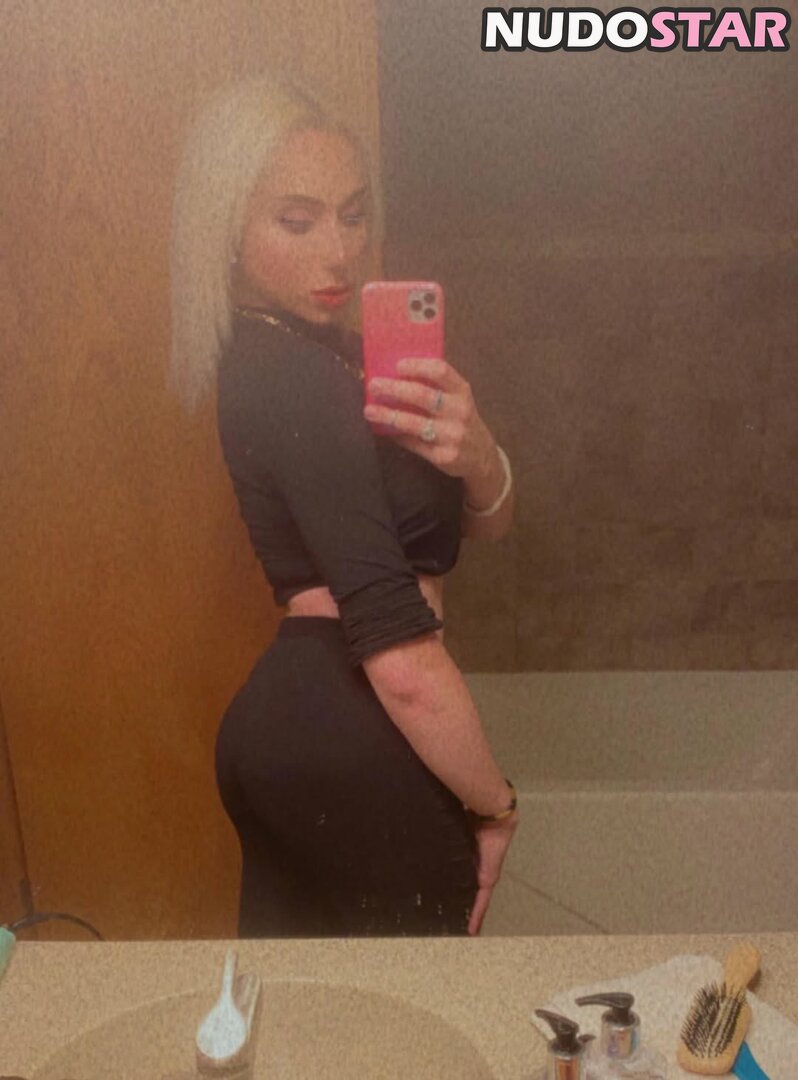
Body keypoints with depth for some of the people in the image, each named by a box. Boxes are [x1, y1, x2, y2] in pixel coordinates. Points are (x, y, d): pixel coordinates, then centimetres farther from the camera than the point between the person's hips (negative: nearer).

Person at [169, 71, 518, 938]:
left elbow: (488, 523, 6)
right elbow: (403, 660, -24)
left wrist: (474, 454, -16)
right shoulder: (291, 375, -18)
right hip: (355, 743, -9)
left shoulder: (315, 350, 11)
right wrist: (494, 806, -9)